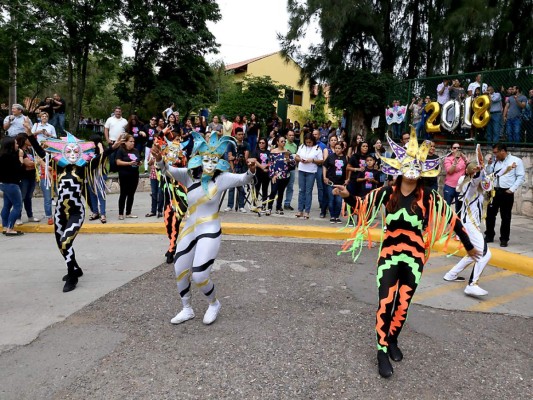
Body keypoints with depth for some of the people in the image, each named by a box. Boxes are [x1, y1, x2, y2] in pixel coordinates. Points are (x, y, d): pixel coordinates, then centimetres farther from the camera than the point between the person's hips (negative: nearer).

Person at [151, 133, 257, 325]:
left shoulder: (222, 178, -12)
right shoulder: (189, 175, -3)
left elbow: (243, 179, -26)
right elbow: (168, 170, -14)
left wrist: (251, 170, -48)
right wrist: (159, 160, -36)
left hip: (210, 232, -5)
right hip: (189, 230, 6)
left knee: (199, 275, -11)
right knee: (180, 272, 13)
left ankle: (214, 304, 22)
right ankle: (187, 310, 36)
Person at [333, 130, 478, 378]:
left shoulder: (428, 198, -4)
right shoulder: (387, 193, -4)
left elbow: (452, 219, 5)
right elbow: (362, 206, 3)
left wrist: (468, 246, 12)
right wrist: (347, 196, -17)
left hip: (415, 257, 1)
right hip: (389, 254, -1)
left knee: (403, 304, 11)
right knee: (385, 303, -3)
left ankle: (393, 341, 35)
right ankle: (382, 351, 13)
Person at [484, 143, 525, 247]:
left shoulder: (516, 161, -3)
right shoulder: (495, 161, 10)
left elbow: (521, 177, -5)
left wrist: (512, 189, -11)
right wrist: (489, 164, -2)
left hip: (506, 193, -4)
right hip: (494, 191, 4)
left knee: (505, 217, 4)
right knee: (490, 214, 8)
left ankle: (504, 239, 14)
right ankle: (489, 236, 22)